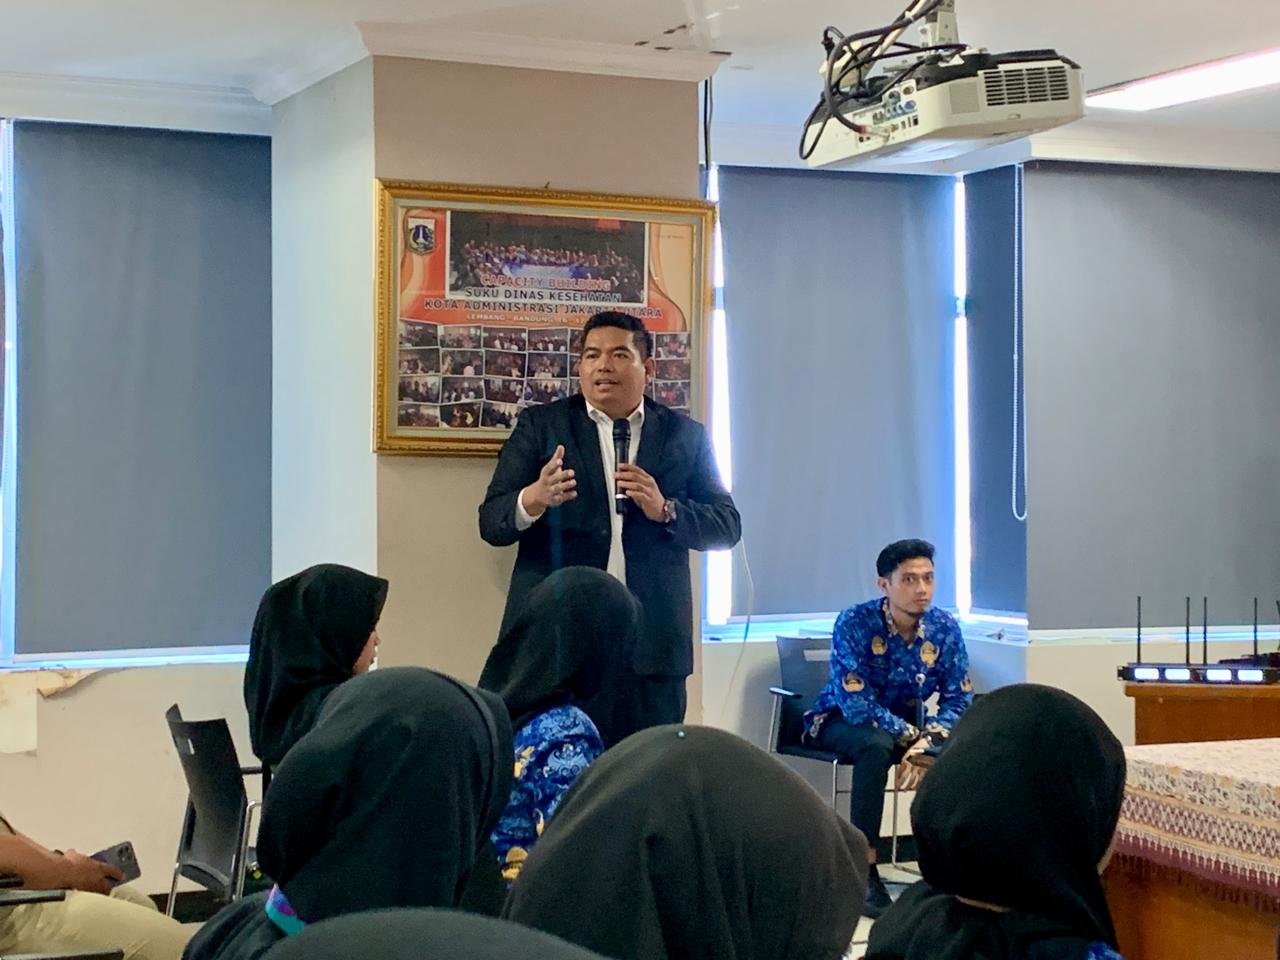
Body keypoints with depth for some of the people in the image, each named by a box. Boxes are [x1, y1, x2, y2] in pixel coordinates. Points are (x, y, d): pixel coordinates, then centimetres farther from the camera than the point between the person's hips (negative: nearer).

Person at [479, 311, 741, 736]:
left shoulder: (686, 436, 11)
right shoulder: (540, 426, 7)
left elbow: (727, 527, 8)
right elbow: (492, 522, 1)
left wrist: (665, 509, -11)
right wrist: (533, 500, -22)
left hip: (652, 647, 1)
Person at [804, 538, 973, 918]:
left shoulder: (944, 627, -10)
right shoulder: (855, 623, -23)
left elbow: (958, 699, -11)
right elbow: (856, 704, -26)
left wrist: (928, 739, -29)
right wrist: (911, 737, -28)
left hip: (907, 724, 4)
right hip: (841, 720, -4)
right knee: (876, 746, -38)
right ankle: (864, 874, -35)